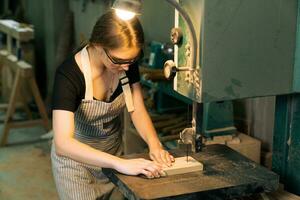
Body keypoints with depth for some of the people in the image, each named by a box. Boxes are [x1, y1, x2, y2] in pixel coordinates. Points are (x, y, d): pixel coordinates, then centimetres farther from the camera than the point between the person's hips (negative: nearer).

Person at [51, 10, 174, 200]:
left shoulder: (127, 61, -17)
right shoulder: (69, 74, -33)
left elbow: (137, 110, -10)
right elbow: (63, 143, -41)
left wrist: (155, 145, -29)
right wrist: (120, 163, -49)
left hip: (113, 150, 5)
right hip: (75, 155, -5)